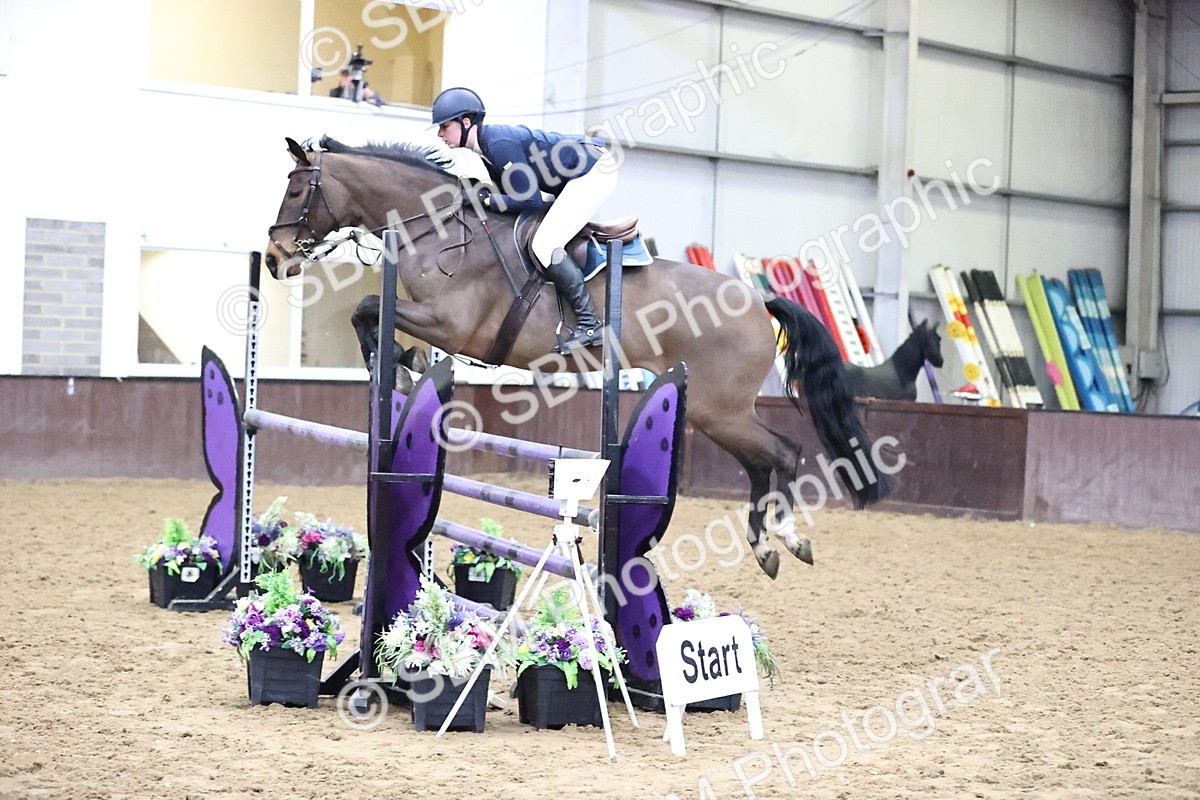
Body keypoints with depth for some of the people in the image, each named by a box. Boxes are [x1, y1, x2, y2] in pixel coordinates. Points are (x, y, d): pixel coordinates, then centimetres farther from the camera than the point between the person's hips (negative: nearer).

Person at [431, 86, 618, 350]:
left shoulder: (499, 144, -22)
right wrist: (475, 195, 0)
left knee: (543, 246, -15)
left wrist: (486, 199, -15)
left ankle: (589, 325, -14)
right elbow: (513, 195, 13)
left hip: (595, 173, -11)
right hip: (582, 175, 11)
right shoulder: (487, 146, 8)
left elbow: (531, 201, -20)